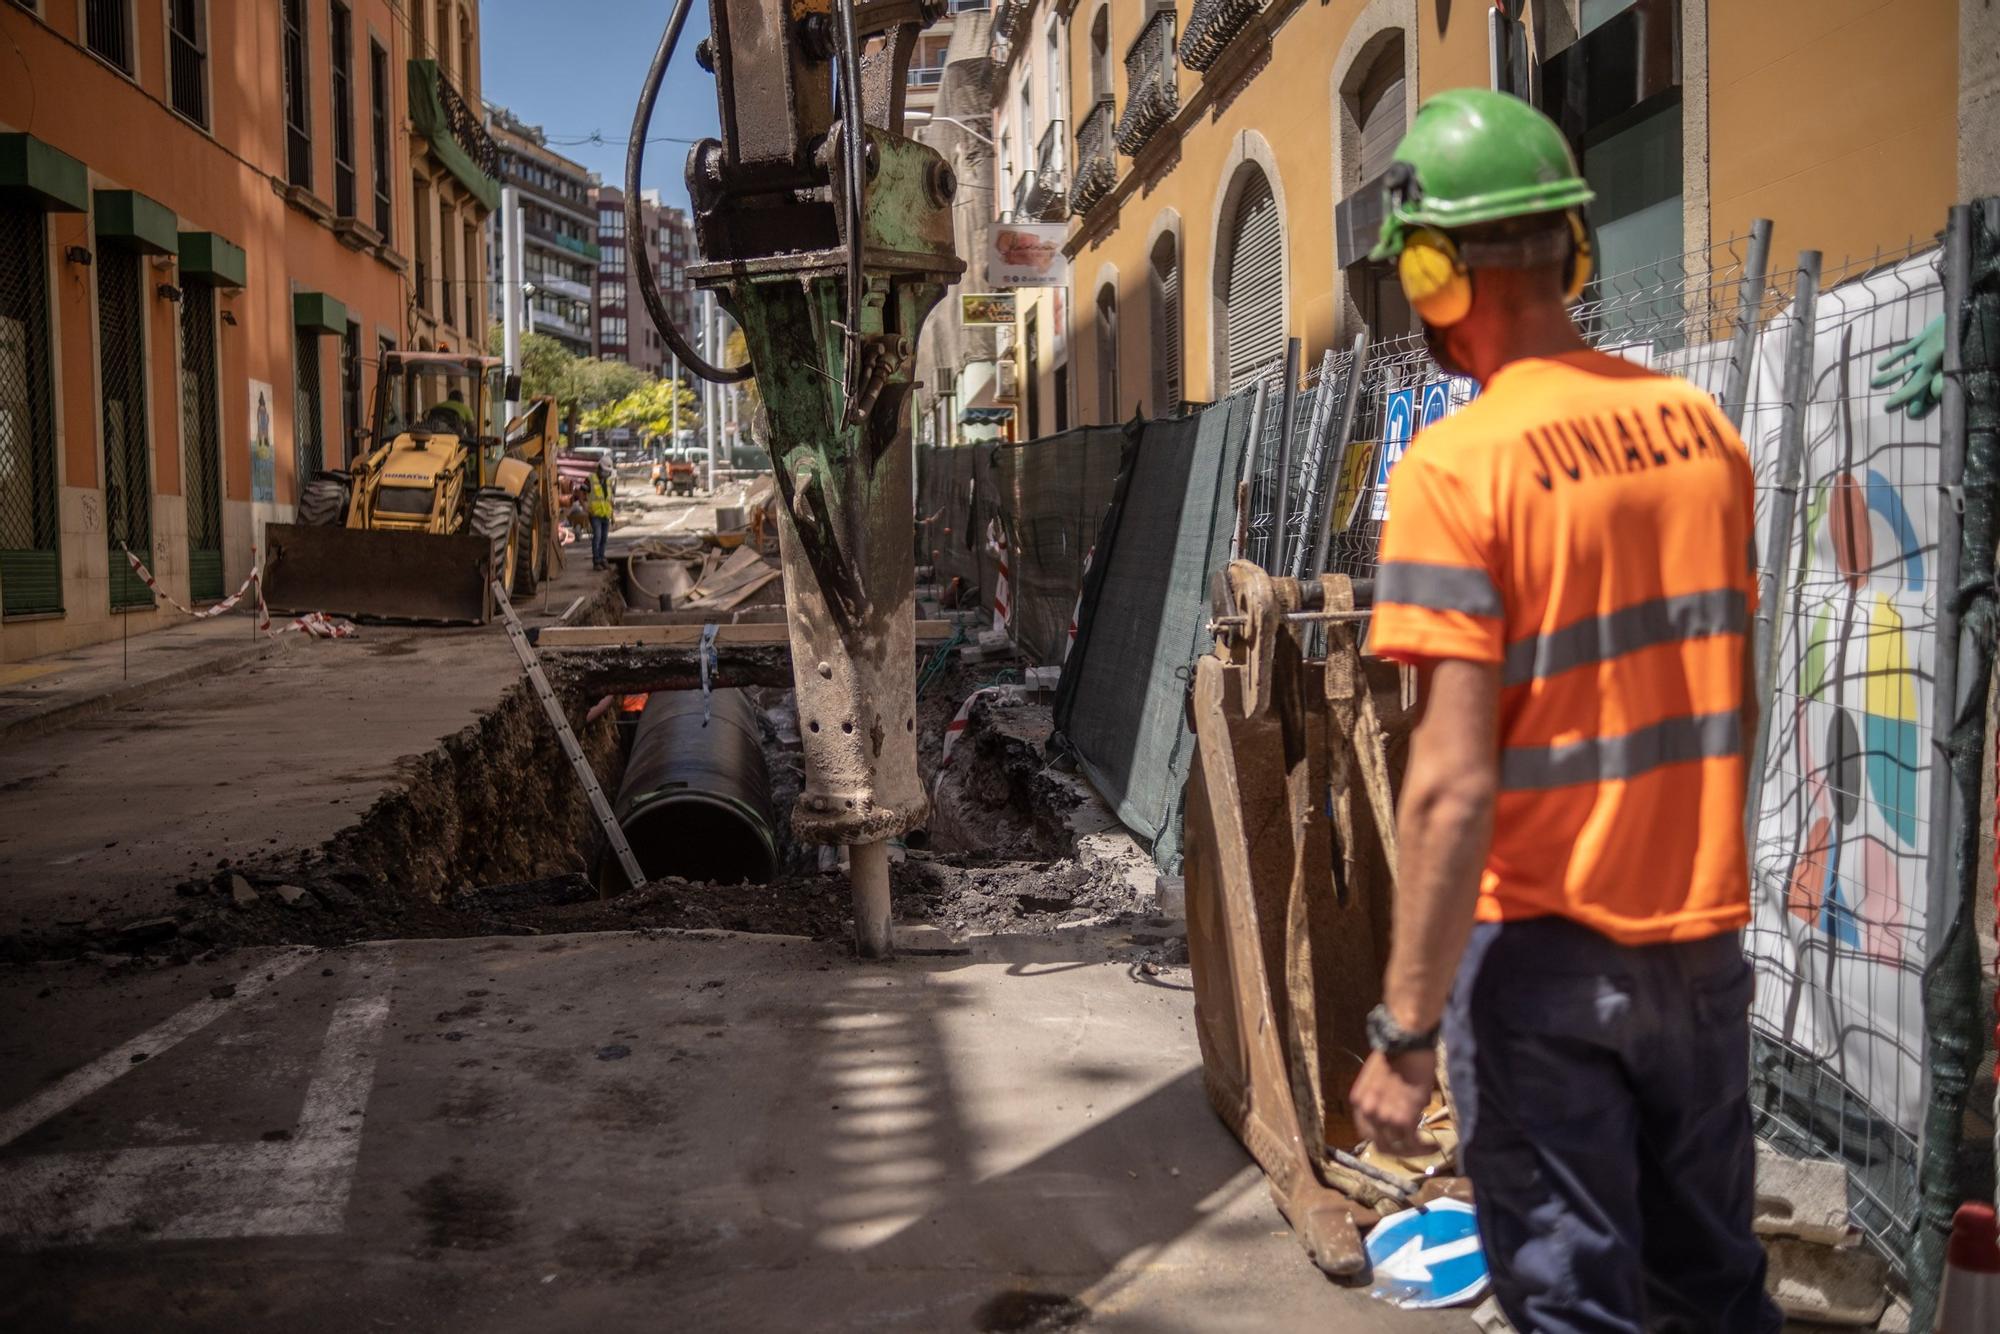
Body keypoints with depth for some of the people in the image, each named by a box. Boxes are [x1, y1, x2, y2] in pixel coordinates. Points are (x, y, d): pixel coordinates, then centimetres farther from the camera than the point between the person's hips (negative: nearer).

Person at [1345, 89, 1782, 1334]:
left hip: (1543, 950, -6)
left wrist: (1406, 1029, -15)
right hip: (1703, 936, 6)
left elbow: (1455, 782, -21)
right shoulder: (1701, 425, 2)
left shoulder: (1459, 466, -17)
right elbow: (1734, 704, 10)